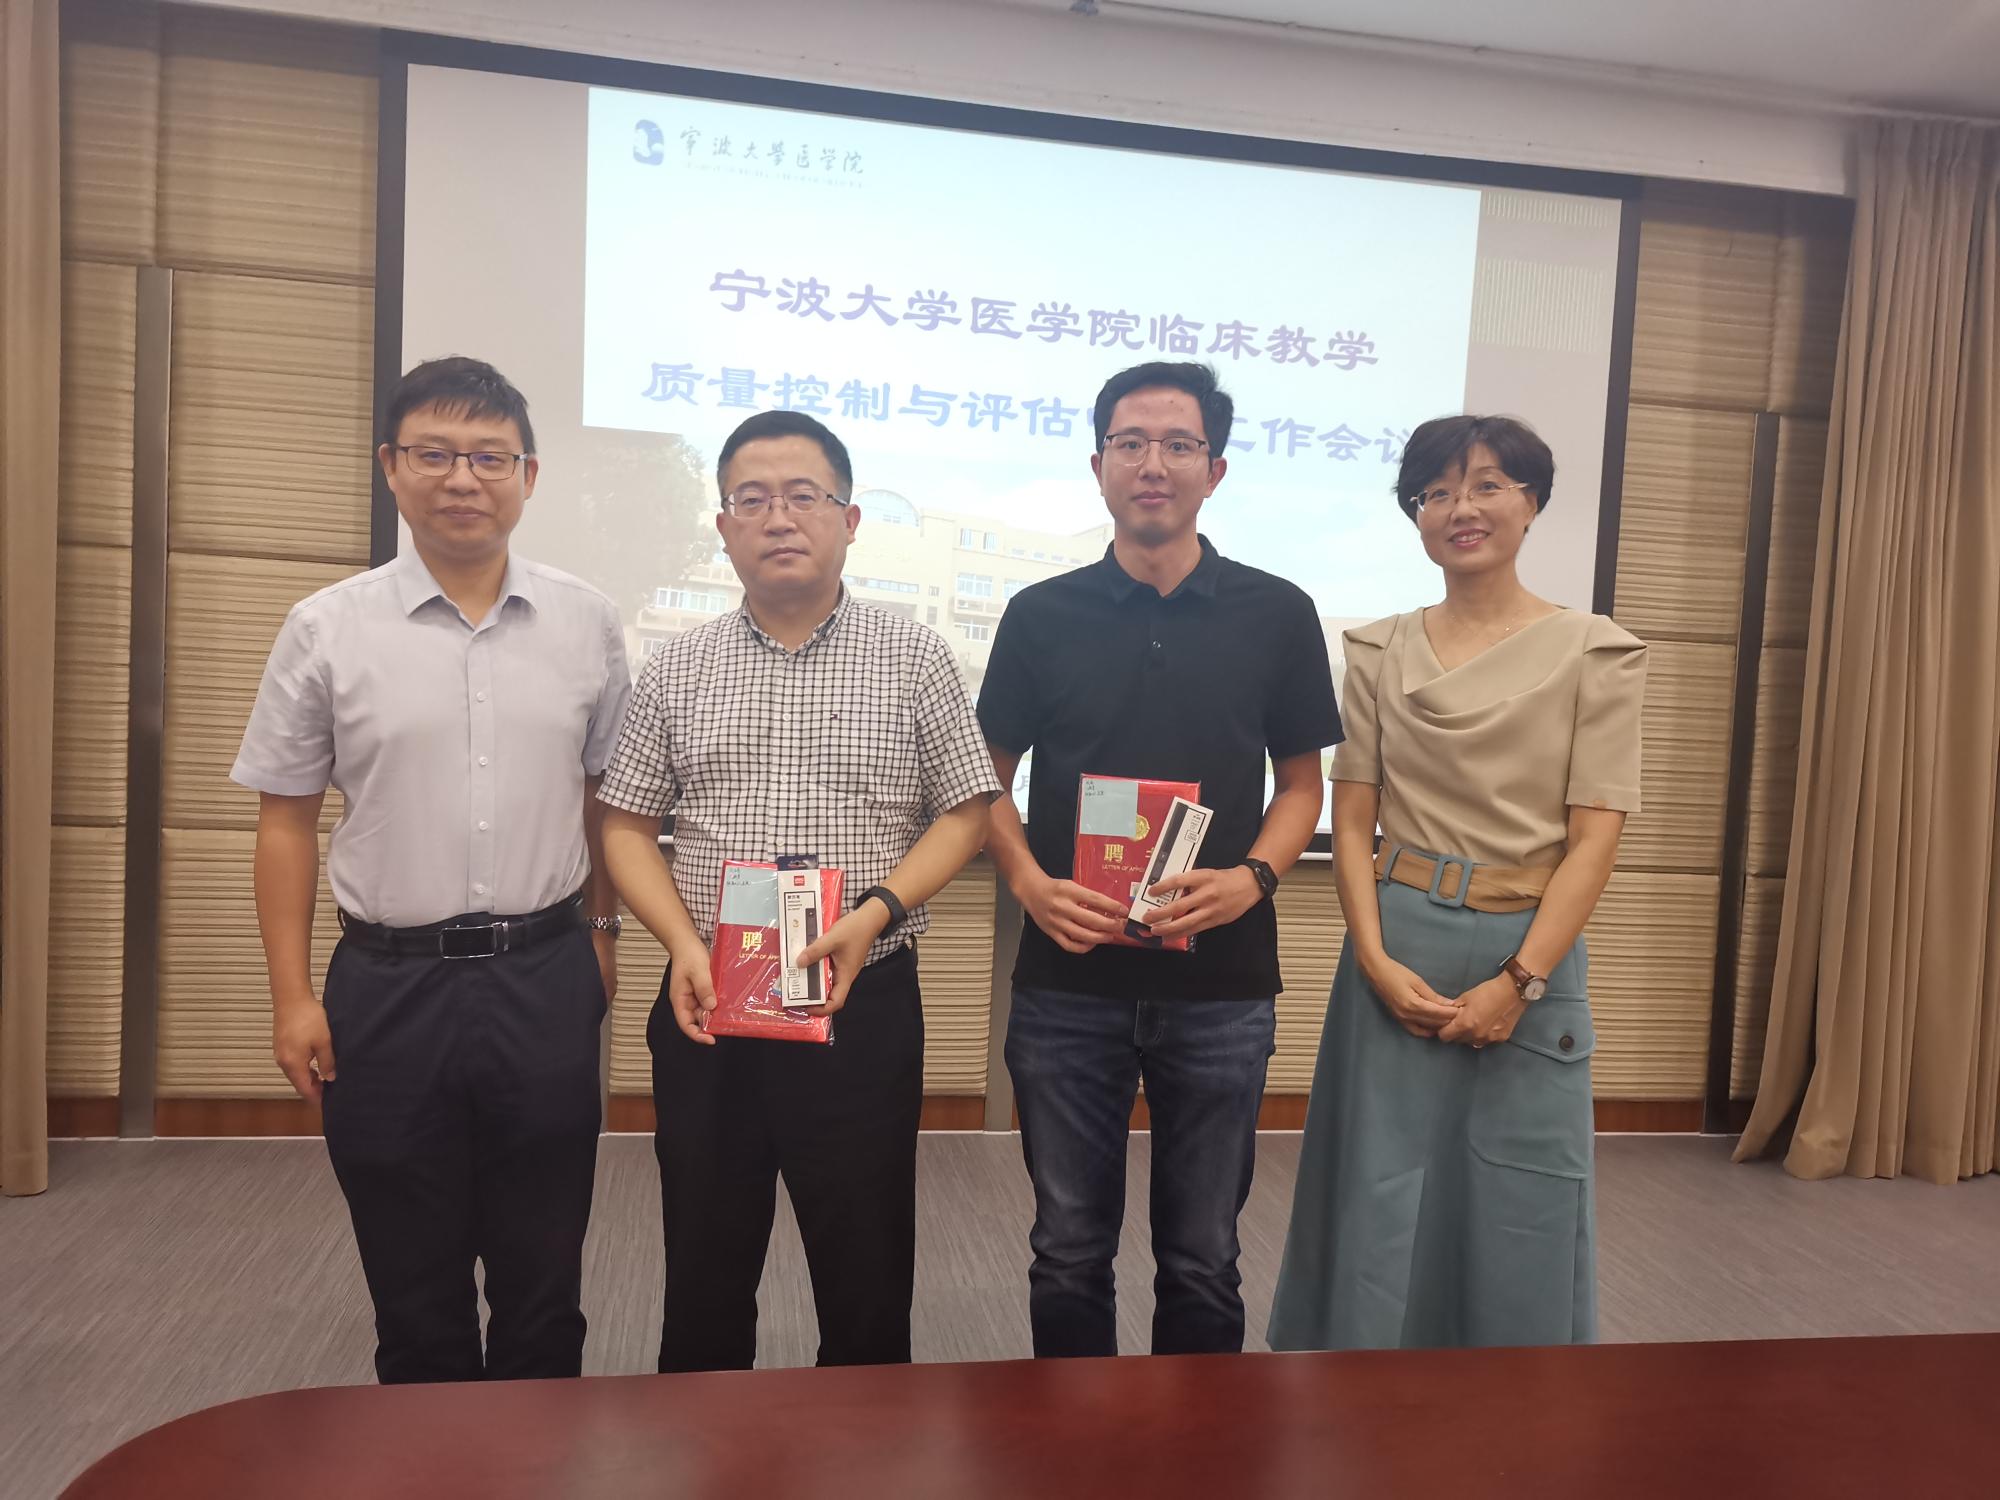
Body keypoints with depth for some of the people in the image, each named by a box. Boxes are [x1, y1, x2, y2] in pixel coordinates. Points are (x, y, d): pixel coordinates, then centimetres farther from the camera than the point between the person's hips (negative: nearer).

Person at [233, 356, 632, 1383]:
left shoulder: (585, 623, 1)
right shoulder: (326, 630, -2)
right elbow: (286, 819, 1)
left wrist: (602, 929, 9)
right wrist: (291, 996, -1)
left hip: (545, 980, 1)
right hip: (389, 987, 0)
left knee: (542, 1282, 14)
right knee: (415, 1292, 16)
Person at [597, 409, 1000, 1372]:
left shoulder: (912, 659, 1)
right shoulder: (678, 669, 6)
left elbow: (964, 814, 1)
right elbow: (627, 826, 7)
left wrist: (876, 913, -15)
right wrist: (684, 944, -9)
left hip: (865, 1007, -2)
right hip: (706, 1009, 2)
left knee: (867, 1284, 10)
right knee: (704, 1276, 15)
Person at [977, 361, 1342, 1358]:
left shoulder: (1276, 616, 2)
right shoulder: (1042, 616, 2)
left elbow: (1300, 784, 7)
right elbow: (987, 780, 7)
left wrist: (1253, 877, -12)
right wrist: (1030, 883, -11)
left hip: (1221, 984, 0)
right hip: (1066, 978, 1)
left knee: (1201, 1259, 13)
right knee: (1069, 1251, 14)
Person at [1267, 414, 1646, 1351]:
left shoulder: (1593, 654, 0)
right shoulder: (1380, 652, 6)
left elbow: (1593, 838, -5)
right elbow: (1352, 820, 3)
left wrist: (1519, 981, -13)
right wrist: (1376, 960, -9)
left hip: (1528, 956, -1)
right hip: (1396, 952, 2)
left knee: (1518, 1221, 8)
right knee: (1380, 1215, 8)